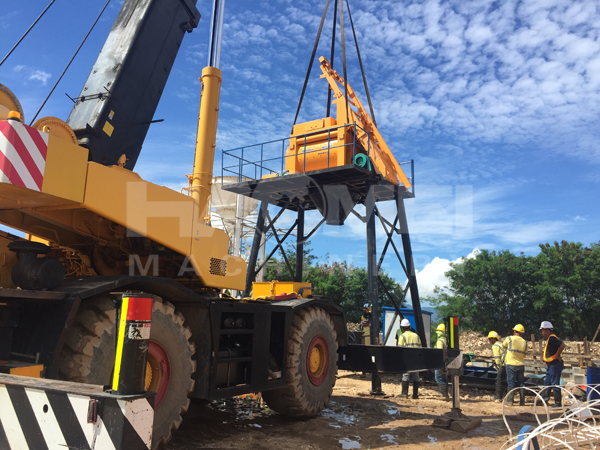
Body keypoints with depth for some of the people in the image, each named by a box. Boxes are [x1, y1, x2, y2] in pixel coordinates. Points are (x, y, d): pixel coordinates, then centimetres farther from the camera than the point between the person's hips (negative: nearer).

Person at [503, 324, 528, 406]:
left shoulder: (509, 339, -9)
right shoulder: (524, 342, 2)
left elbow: (503, 346, 8)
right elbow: (525, 354, 9)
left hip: (511, 364, -3)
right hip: (521, 365, 3)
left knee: (511, 382, 1)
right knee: (521, 383, 11)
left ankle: (510, 401, 1)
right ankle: (522, 401, 13)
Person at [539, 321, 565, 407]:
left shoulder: (552, 338, -18)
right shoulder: (549, 339, 13)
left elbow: (562, 345, -31)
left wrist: (557, 355, -22)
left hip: (554, 365, -10)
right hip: (550, 365, 11)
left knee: (555, 384, -4)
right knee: (547, 382, 17)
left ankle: (558, 403, 3)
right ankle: (544, 398, 26)